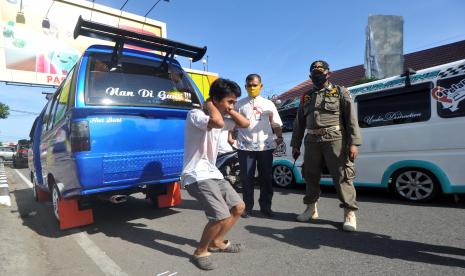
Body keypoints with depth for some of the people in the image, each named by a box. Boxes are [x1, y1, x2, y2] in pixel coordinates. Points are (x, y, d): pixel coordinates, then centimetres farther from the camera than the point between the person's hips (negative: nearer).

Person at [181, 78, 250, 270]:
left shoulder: (221, 117, 11)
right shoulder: (195, 115, -16)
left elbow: (245, 124, 10)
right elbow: (217, 122, -37)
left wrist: (229, 109, 2)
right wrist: (210, 104, -18)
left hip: (212, 173, 9)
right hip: (196, 175, -9)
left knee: (238, 207, 12)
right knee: (222, 216, -20)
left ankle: (216, 242, 30)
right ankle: (200, 252, 7)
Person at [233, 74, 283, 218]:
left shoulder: (268, 104, 12)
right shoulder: (240, 104, 10)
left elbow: (276, 124, 12)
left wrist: (279, 137, -3)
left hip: (265, 146, 1)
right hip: (245, 146, -1)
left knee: (266, 178, 7)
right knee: (246, 178, 3)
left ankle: (265, 207, 21)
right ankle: (248, 207, 16)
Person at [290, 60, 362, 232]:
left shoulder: (340, 92, 6)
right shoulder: (306, 97, 18)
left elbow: (351, 118, -2)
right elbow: (299, 122, 18)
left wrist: (353, 143, -12)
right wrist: (295, 144, 14)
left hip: (335, 140, -4)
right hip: (312, 142, 5)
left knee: (341, 176, -3)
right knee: (311, 176, 10)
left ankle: (350, 212, 9)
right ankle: (311, 208, 25)